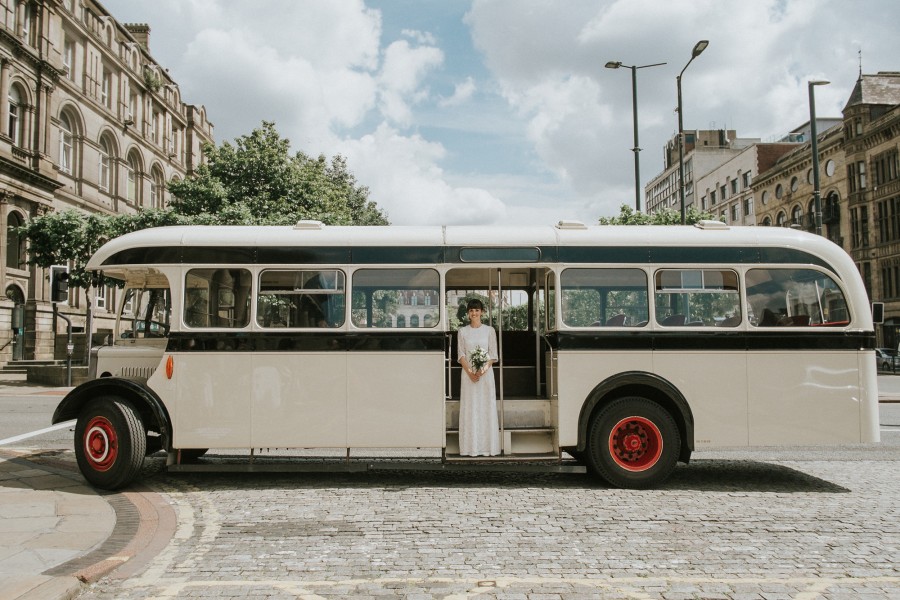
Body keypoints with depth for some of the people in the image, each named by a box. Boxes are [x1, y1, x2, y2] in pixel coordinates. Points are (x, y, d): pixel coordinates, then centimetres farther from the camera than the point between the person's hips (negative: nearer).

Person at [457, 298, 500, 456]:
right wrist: (470, 372, -12)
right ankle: (471, 447, 6)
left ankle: (488, 446, 7)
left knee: (486, 407, 0)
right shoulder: (463, 331, 6)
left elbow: (493, 354, -1)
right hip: (468, 373, 1)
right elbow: (461, 355, 2)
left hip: (486, 373, -1)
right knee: (469, 408, 1)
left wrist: (482, 370, -14)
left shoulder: (489, 330, 3)